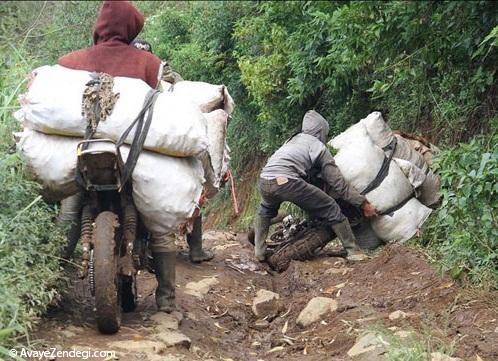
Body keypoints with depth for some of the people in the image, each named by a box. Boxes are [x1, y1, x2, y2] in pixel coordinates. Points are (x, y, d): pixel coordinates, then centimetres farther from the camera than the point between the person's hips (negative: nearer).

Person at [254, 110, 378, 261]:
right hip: (287, 182, -6)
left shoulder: (292, 140, 32)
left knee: (266, 210, 38)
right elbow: (339, 184, 12)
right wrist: (363, 203, 16)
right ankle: (353, 251, 8)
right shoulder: (319, 147, 15)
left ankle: (259, 251, 30)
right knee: (331, 209, 7)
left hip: (264, 180, 6)